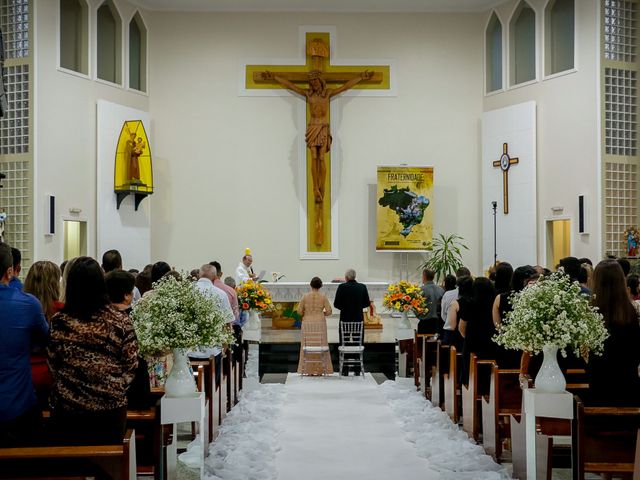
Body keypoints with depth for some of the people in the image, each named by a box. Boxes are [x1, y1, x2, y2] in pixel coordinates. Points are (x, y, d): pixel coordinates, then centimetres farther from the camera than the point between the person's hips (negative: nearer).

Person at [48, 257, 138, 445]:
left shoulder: (58, 322, -10)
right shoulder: (120, 321, -11)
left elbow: (53, 365, 1)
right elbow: (131, 365, -5)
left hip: (66, 409, 0)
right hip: (110, 408, 0)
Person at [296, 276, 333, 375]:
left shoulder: (305, 296, -4)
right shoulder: (323, 296, -4)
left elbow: (299, 311, -3)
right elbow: (329, 311, -6)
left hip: (307, 324, 1)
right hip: (320, 324, 0)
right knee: (320, 346, 6)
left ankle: (309, 370, 6)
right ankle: (320, 370, 5)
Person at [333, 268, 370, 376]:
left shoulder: (342, 287, -10)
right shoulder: (362, 287, -2)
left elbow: (336, 304, -10)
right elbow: (367, 303, 2)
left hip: (345, 319, -2)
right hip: (359, 319, 2)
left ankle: (344, 370, 7)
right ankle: (357, 370, 12)